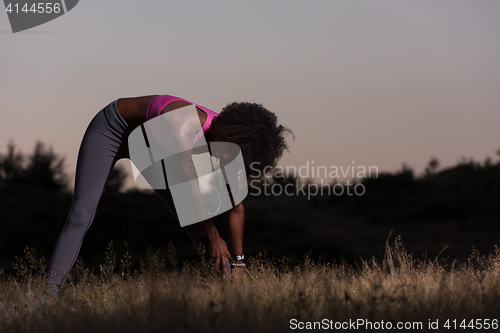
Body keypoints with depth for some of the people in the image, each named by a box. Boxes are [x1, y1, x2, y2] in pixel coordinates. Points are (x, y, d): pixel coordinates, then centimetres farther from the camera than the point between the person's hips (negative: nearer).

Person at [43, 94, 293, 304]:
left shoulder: (231, 137, -20)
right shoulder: (185, 125, -43)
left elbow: (236, 207, -10)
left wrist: (238, 263, -6)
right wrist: (212, 236, -18)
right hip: (111, 128, -6)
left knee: (196, 226, -1)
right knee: (81, 216, -19)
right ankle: (49, 298, -22)